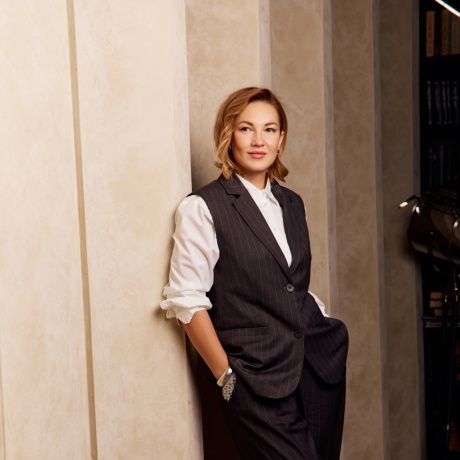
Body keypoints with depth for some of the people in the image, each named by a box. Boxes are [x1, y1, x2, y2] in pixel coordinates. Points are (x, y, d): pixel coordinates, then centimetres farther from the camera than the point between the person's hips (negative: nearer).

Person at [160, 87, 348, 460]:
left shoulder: (292, 204, 12)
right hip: (259, 380, -6)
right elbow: (186, 301, -10)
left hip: (322, 366, 6)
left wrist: (326, 335, 7)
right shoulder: (202, 208, -7)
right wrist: (227, 376, -10)